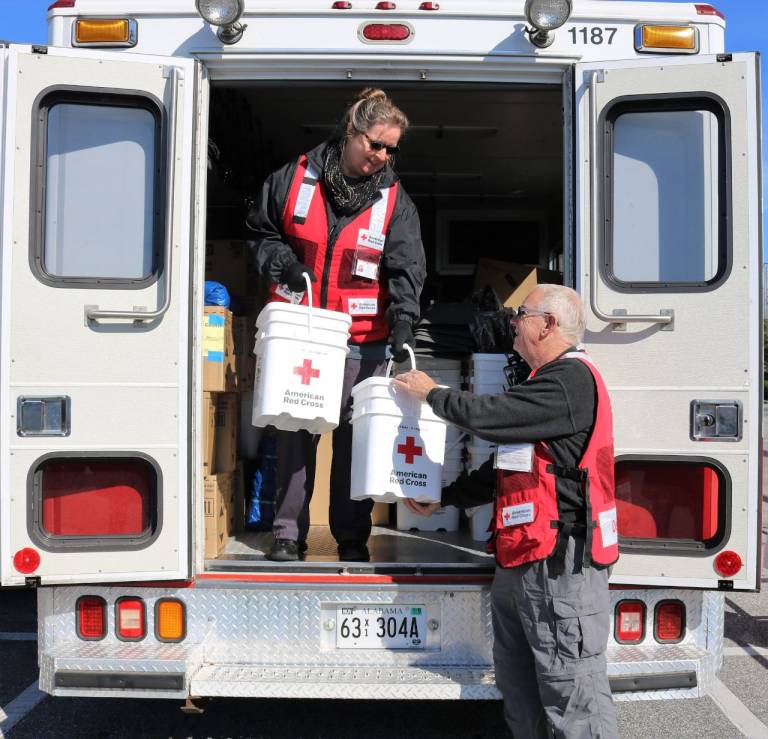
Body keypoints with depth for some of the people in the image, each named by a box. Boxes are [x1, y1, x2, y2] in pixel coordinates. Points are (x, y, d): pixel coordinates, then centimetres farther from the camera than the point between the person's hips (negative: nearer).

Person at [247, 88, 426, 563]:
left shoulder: (395, 201, 2)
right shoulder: (294, 179, 2)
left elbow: (406, 271, -5)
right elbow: (260, 230, 16)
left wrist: (402, 328, -19)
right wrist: (281, 261, -4)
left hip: (361, 344, 0)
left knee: (356, 438, 3)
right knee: (295, 432, 5)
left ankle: (353, 539, 17)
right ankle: (288, 535, 17)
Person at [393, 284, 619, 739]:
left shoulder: (572, 378, -13)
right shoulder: (550, 381, 22)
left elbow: (488, 415, -19)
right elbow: (507, 468, 25)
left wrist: (430, 392, -1)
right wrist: (445, 499, 22)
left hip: (559, 565, -11)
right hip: (521, 562, 11)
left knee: (572, 693, -5)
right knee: (519, 689, 17)